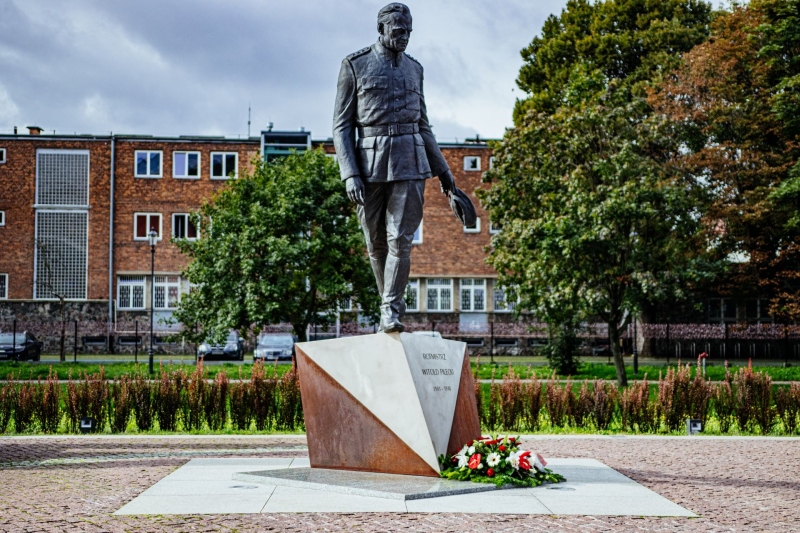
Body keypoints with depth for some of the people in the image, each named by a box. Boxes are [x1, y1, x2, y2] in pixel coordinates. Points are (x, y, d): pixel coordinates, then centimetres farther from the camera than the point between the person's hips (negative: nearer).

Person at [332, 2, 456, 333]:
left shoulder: (414, 68, 12)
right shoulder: (355, 66, 1)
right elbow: (341, 126, -2)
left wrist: (442, 168, 16)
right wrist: (350, 174, -13)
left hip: (410, 162, 2)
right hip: (370, 162, -1)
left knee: (400, 239, -10)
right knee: (376, 243, 7)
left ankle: (390, 312, -8)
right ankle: (392, 302, 25)